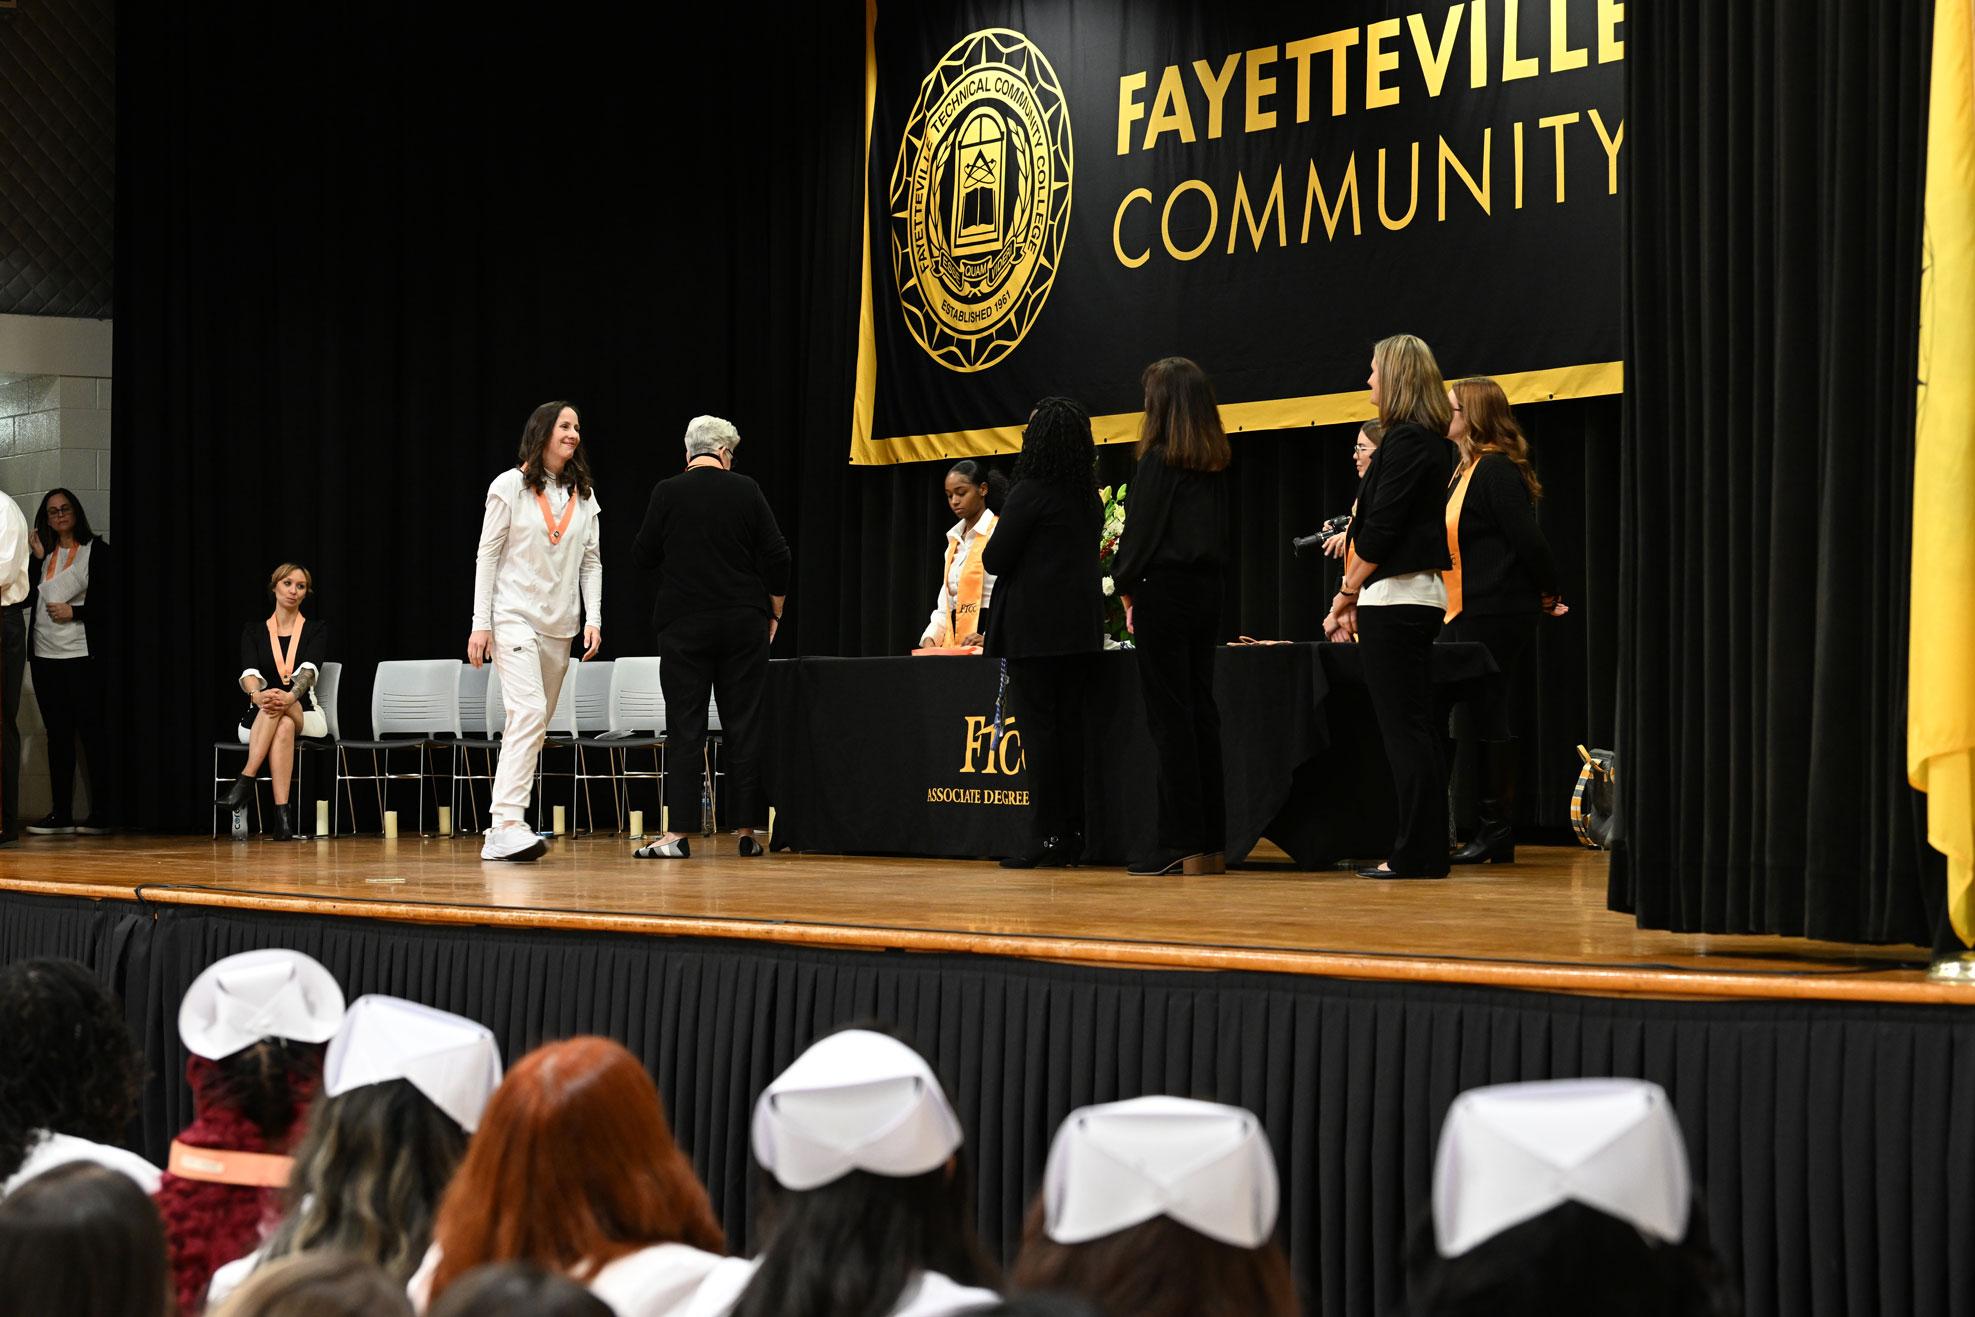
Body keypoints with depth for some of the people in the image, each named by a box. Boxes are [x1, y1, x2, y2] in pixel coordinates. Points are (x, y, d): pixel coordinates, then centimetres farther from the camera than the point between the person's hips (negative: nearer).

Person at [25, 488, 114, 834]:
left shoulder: (95, 550, 0)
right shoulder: (43, 554, 14)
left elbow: (110, 600, -4)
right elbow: (24, 597, 5)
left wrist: (74, 612, -12)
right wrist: (36, 558, -1)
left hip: (83, 654, -5)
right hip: (45, 656, 5)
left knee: (92, 731, -4)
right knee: (57, 734, 6)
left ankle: (101, 814, -2)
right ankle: (61, 813, 8)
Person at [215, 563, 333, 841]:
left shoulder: (317, 629, 5)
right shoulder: (253, 631, 9)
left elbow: (309, 670, -15)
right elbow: (249, 672, -11)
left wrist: (290, 697, -38)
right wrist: (257, 695, -37)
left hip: (305, 714, 0)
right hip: (259, 719, 0)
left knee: (282, 712, -37)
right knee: (283, 726, -37)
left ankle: (246, 779, -44)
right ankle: (282, 814, -48)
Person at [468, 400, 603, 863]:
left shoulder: (584, 495, 11)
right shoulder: (511, 485, -3)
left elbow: (591, 562, 14)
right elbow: (487, 555, -3)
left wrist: (593, 619, 2)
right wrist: (481, 624, -8)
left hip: (559, 626, 6)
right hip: (514, 616, -6)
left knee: (534, 724, 5)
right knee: (529, 712, -22)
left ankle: (502, 833, 10)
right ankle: (508, 823, -28)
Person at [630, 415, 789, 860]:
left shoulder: (667, 493, -4)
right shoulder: (746, 491, -1)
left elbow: (643, 555, 1)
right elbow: (777, 556, 0)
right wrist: (774, 613, 11)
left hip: (683, 623, -1)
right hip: (743, 623, 1)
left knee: (685, 727, -1)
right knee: (743, 725, 6)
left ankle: (678, 832, -7)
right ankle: (746, 831, 7)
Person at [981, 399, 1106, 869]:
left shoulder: (1031, 492, -12)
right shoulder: (1089, 497, 11)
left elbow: (993, 559, -10)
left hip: (1035, 626, -7)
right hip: (1081, 626, 7)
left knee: (1037, 727, -5)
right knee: (1070, 725, 9)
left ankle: (1046, 838, -8)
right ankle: (1072, 836, 9)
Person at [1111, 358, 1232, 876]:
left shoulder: (1158, 460, -11)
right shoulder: (1215, 462, 10)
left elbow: (1141, 528, -10)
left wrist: (1125, 582, 5)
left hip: (1164, 589, -7)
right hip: (1207, 590, 7)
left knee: (1169, 716, -4)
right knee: (1200, 711, 9)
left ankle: (1183, 844, -6)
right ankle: (1211, 843, 9)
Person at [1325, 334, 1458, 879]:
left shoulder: (1405, 441, -14)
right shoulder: (1433, 442, 16)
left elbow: (1382, 529, -17)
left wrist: (1349, 591, -6)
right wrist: (1358, 598, 17)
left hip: (1395, 598, -10)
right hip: (1421, 594, 10)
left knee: (1403, 729, -7)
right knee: (1416, 729, 11)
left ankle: (1416, 854, -5)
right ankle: (1427, 852, 14)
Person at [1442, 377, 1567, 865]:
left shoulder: (1496, 470, -13)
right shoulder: (1465, 471, 17)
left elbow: (1526, 540, -16)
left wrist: (1550, 596, -7)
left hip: (1494, 617, -10)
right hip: (1464, 615, 10)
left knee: (1490, 720, -5)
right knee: (1480, 719, 10)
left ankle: (1496, 833, 0)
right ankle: (1491, 830, 13)